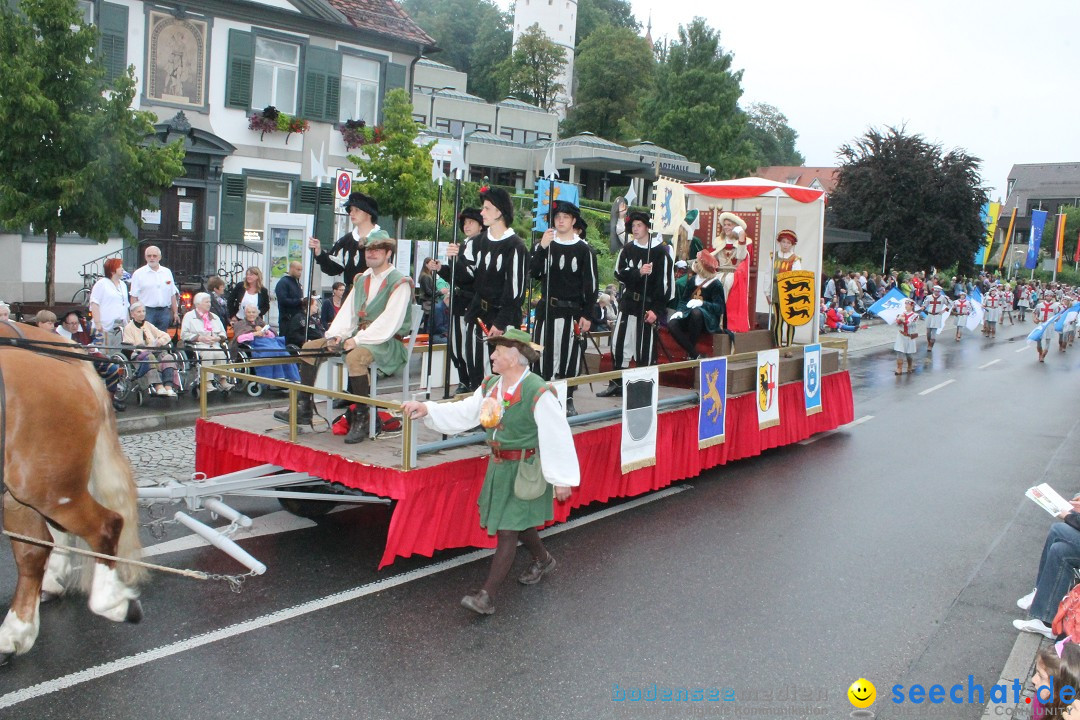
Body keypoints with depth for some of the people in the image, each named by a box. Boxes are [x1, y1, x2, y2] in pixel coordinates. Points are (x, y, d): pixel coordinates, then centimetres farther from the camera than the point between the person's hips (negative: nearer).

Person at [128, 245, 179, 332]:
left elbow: (173, 295, 14)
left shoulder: (167, 272, 12)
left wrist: (175, 313, 10)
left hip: (164, 312, 3)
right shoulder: (138, 274, 1)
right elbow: (134, 297, -1)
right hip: (146, 312, -3)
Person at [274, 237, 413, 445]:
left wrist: (357, 341, -23)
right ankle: (304, 408, 3)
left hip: (387, 342, -8)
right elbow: (347, 313, 13)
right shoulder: (361, 280, 16)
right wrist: (335, 335, -7)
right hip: (359, 337, 8)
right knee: (310, 347, 0)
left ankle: (361, 419, -23)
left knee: (355, 357, -38)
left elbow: (389, 322, -19)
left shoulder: (400, 283, -9)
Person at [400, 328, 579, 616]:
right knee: (519, 523, 22)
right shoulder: (490, 386, 2)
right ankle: (542, 559, 49)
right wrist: (427, 409, -5)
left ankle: (487, 595, 1)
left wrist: (562, 479, -13)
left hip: (526, 469, -8)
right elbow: (463, 413, 7)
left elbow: (557, 436, -17)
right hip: (499, 465, 8)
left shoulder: (538, 392, -21)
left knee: (508, 530, -4)